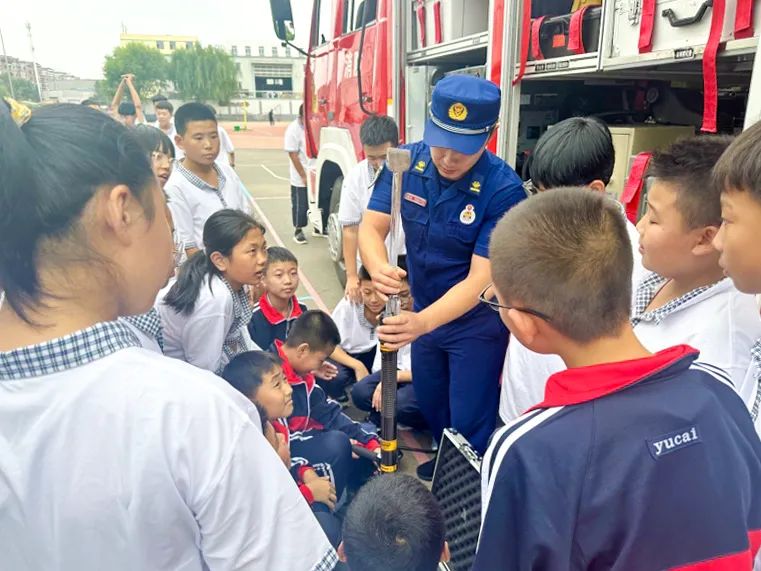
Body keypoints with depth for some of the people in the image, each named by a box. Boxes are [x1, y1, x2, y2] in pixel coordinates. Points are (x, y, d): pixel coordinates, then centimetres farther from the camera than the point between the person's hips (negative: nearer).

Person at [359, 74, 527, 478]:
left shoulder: (504, 190, -28)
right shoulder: (408, 162, -14)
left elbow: (481, 279, -31)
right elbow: (371, 226, -16)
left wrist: (421, 323, -45)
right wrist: (379, 268, -39)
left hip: (476, 323, -5)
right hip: (424, 310, 6)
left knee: (470, 425, 8)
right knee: (429, 404, 26)